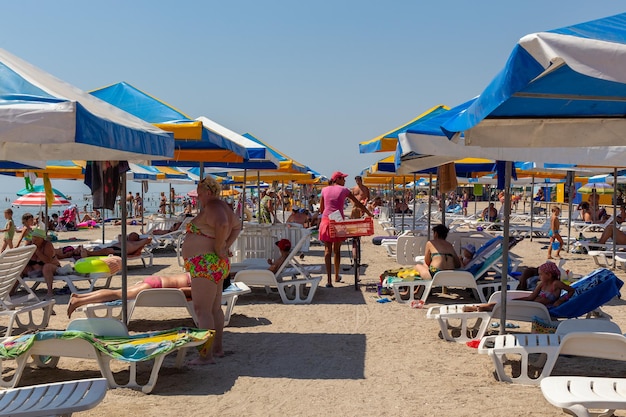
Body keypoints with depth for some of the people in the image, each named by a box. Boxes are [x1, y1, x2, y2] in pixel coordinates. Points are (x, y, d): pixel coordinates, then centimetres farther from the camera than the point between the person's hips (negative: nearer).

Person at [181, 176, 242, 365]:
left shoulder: (212, 207, -16)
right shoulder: (222, 206, 15)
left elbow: (223, 225, -37)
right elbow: (237, 225, 30)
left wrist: (218, 248, -23)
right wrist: (226, 246, 18)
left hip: (206, 265, -11)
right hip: (216, 265, 11)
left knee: (202, 310, -10)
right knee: (215, 308, 19)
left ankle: (206, 355, -9)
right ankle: (218, 348, 29)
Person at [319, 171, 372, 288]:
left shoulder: (325, 190, 10)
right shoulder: (344, 190, 4)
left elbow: (321, 209, 12)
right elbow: (358, 204, 7)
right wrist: (369, 214, 18)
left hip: (326, 220, 1)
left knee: (328, 250, -1)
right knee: (337, 250, 13)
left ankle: (328, 280, -11)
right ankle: (337, 276, 28)